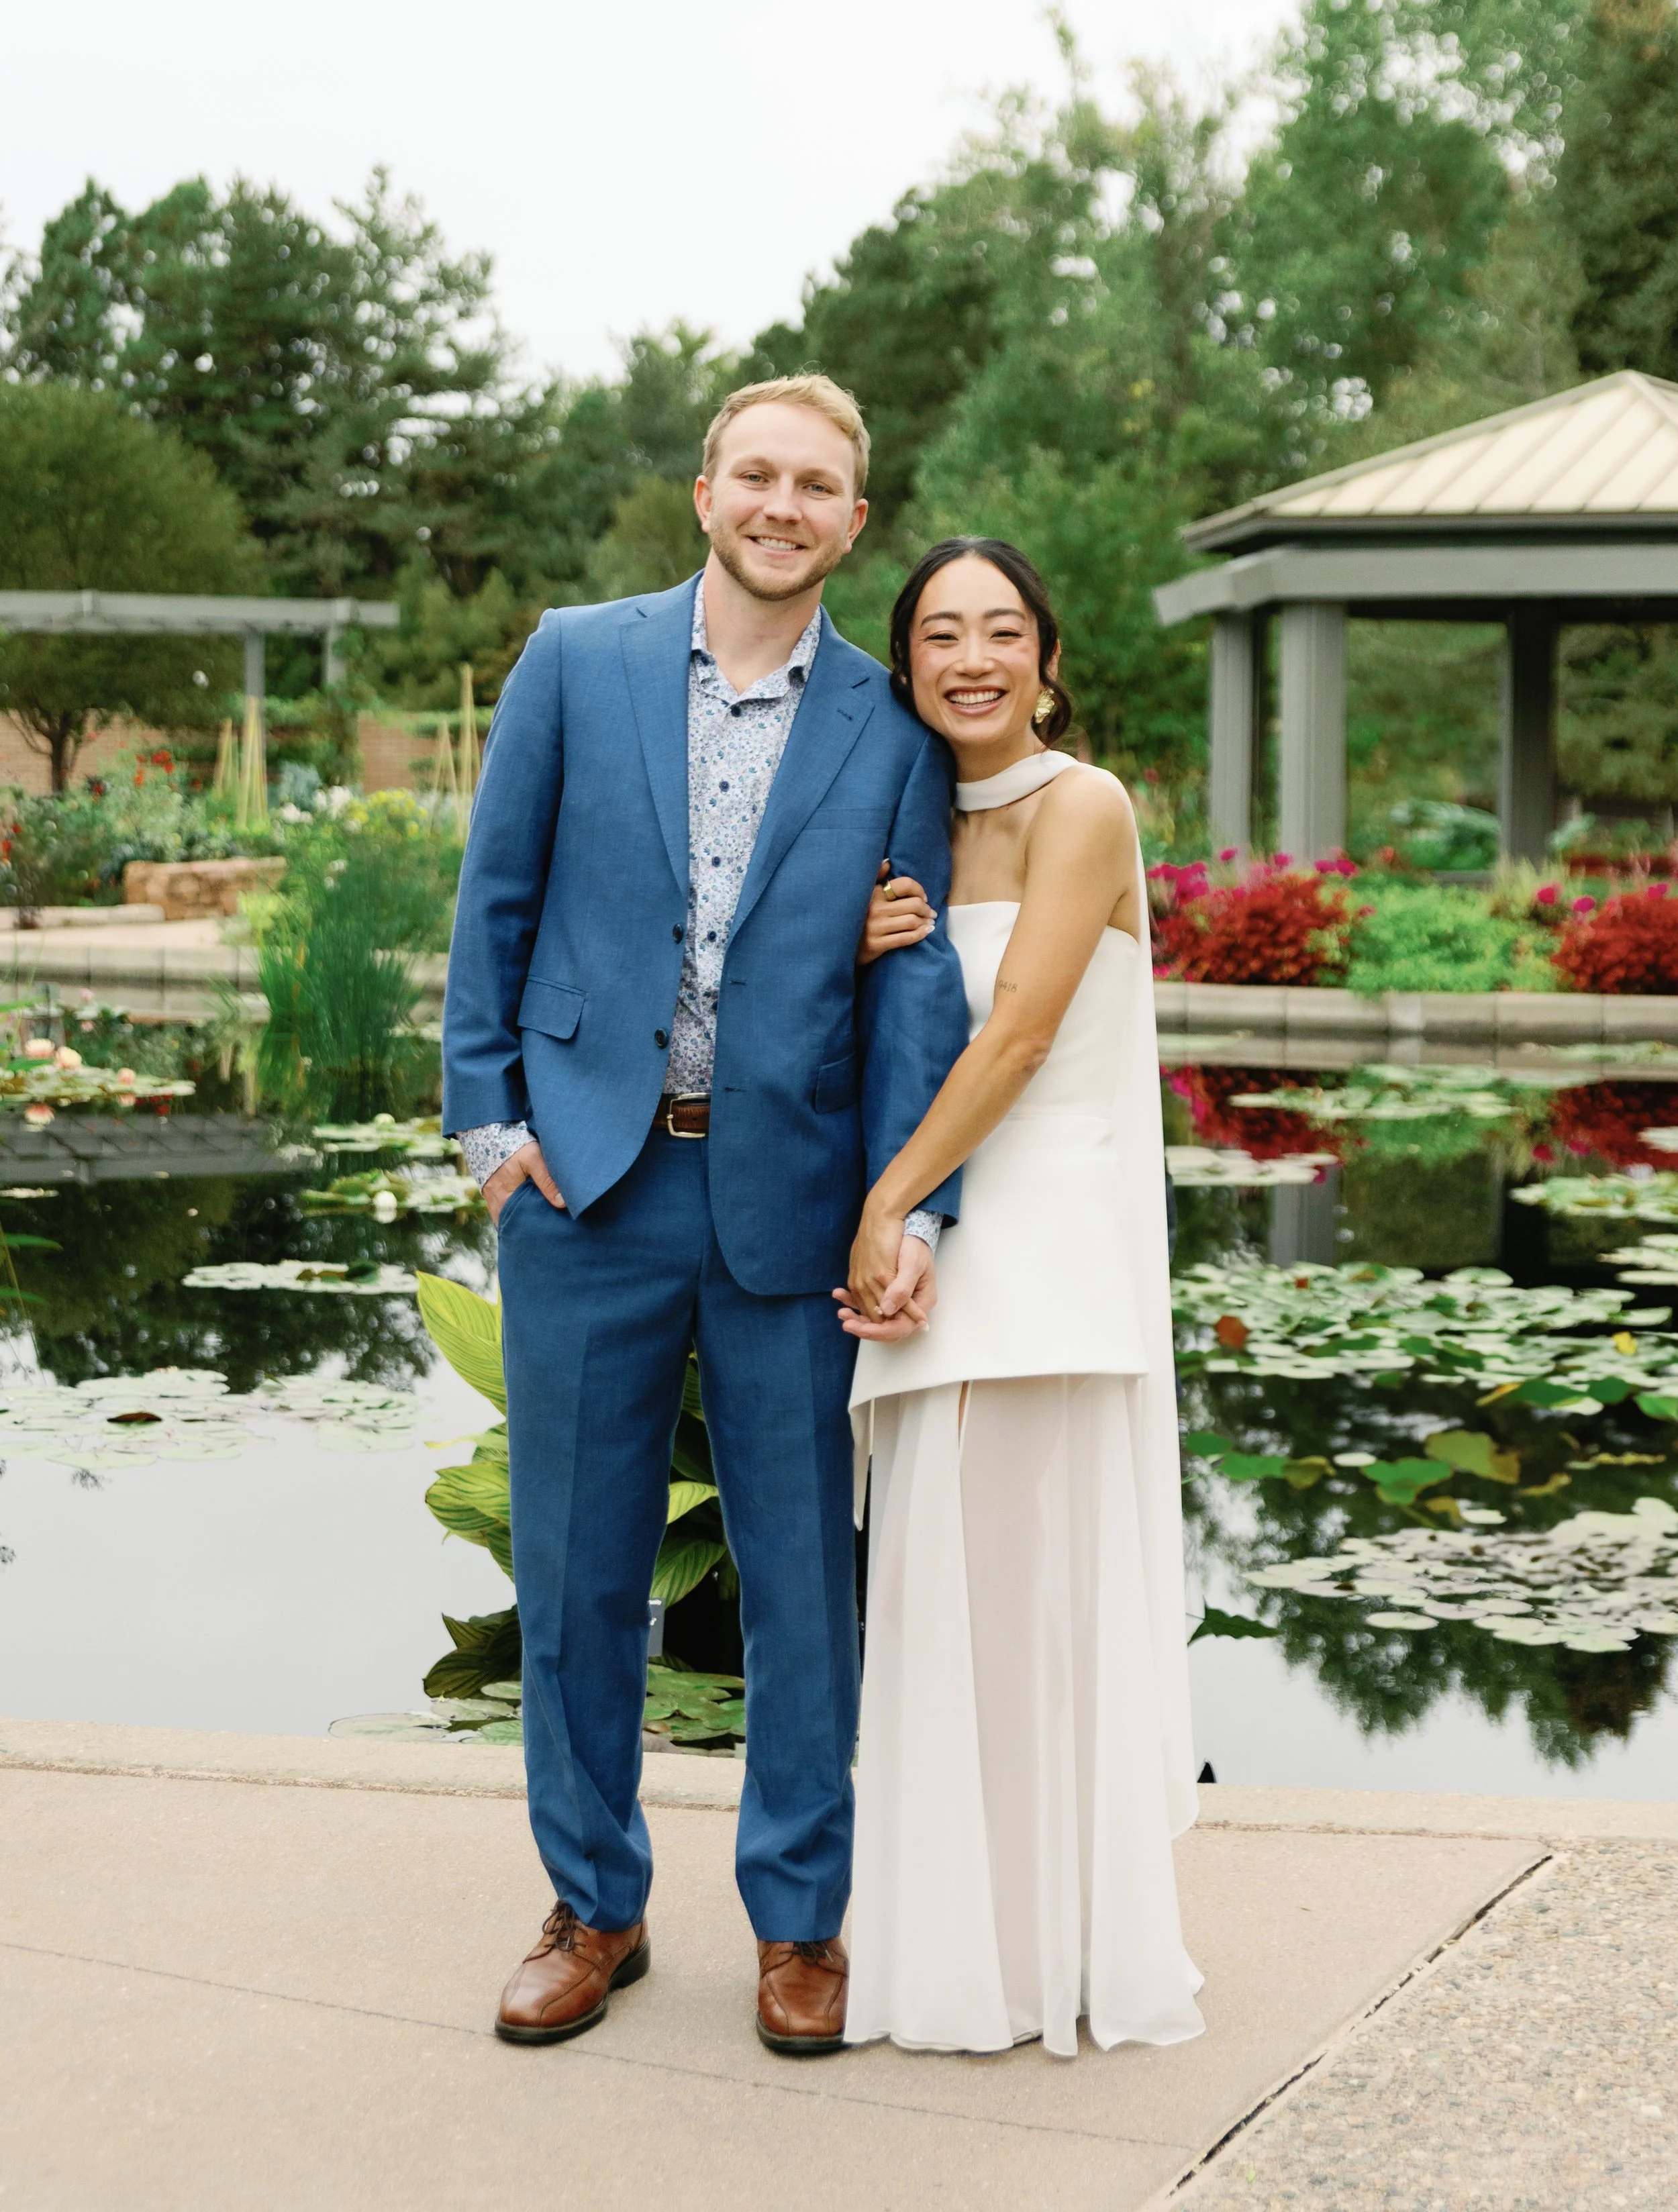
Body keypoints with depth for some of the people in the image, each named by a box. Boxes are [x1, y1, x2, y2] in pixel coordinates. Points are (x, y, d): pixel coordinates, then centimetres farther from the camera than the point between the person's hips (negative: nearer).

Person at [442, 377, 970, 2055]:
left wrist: (914, 1205, -9)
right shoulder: (575, 663, 4)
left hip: (788, 1202, 0)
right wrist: (484, 1114, -1)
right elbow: (497, 898, 6)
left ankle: (798, 1917, 24)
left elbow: (915, 981, 0)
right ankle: (593, 1907, 26)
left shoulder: (889, 730, 3)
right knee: (576, 1567, 9)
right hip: (587, 1180, 0)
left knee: (802, 1572, 8)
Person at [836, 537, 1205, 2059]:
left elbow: (1019, 1035, -13)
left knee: (1044, 1582, -3)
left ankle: (1077, 1954, 11)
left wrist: (890, 1202, -11)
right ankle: (969, 1950, 18)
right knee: (949, 1593, 8)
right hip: (944, 1246, 7)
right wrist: (866, 956, -3)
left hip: (1057, 1237, -7)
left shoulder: (1081, 808, -7)